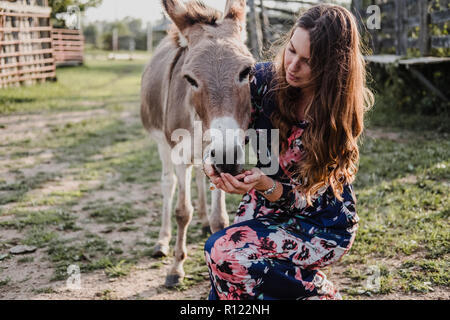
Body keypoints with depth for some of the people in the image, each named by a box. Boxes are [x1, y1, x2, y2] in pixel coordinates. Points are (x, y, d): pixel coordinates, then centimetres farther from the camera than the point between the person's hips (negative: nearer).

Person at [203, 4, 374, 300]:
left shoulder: (340, 112, -19)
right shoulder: (264, 79, -11)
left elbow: (307, 196, -19)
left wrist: (265, 185, -38)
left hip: (322, 225, -4)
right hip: (265, 208, 4)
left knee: (225, 252, -25)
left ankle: (320, 292, -3)